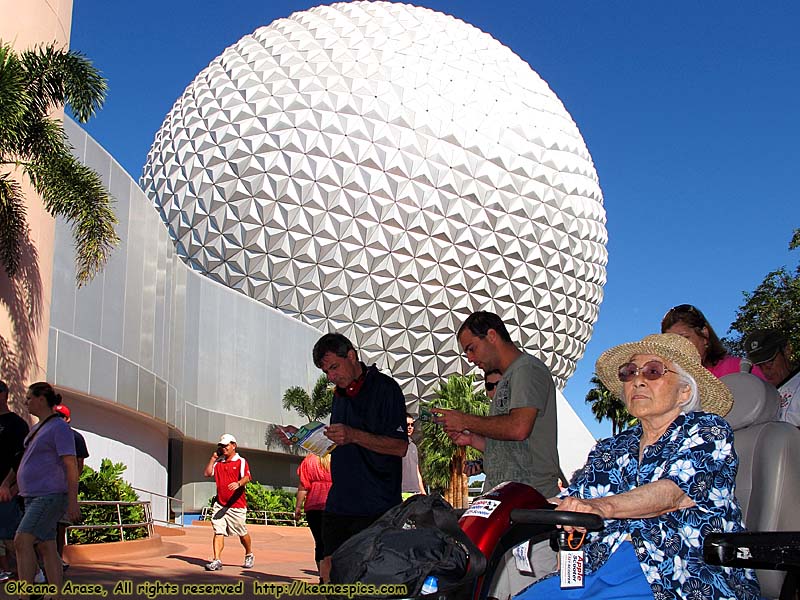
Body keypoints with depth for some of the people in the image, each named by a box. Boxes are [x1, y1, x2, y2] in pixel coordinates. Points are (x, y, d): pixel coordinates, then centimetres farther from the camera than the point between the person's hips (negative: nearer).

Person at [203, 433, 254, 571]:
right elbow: (207, 473, 7)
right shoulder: (218, 462, 15)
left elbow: (247, 478, -17)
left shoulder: (241, 461, -2)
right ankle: (217, 560, -9)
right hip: (220, 504, 4)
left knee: (242, 533, 7)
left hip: (237, 504, -4)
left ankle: (249, 555, 29)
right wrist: (213, 457, 7)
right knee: (218, 532, -7)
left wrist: (238, 483, -38)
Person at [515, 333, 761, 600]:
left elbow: (677, 490, -15)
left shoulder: (707, 430, 5)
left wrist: (603, 506, -33)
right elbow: (567, 503, 13)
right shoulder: (609, 450, 20)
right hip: (599, 569, 5)